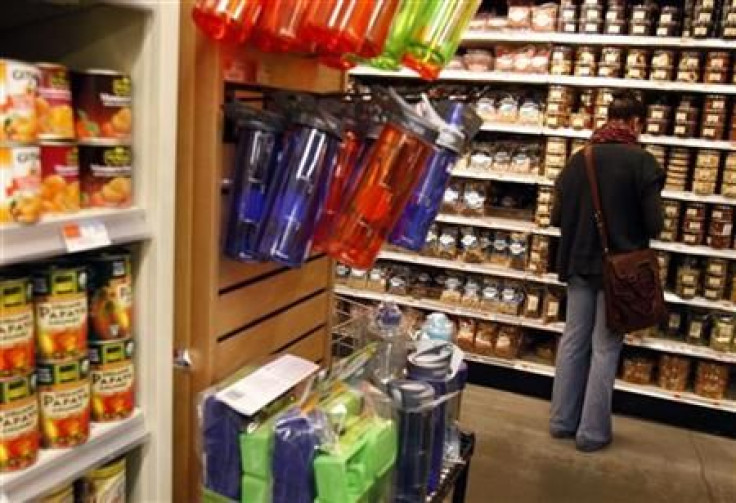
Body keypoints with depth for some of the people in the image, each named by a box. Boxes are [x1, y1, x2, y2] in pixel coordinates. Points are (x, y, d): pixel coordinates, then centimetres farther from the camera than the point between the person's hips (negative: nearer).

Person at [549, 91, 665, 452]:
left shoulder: (579, 159, 2)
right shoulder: (642, 161, -12)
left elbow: (557, 217, 6)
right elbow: (654, 225, -11)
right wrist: (630, 226, 10)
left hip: (579, 262, 5)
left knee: (573, 340, 13)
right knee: (605, 347, 5)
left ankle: (562, 421, 23)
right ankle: (592, 431, 14)